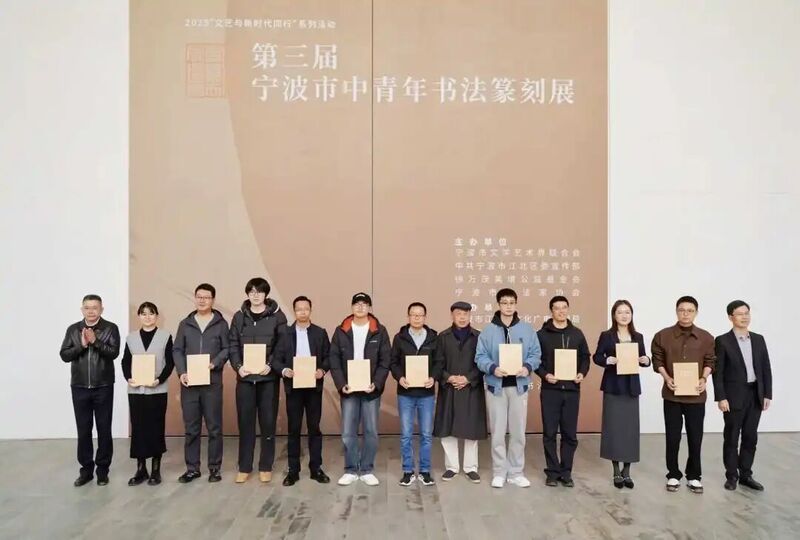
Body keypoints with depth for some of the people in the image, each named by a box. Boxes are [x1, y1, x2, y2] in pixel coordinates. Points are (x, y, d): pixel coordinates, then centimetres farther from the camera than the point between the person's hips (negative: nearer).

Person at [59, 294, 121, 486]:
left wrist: (95, 341, -23)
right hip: (80, 387, 2)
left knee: (104, 429, 4)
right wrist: (82, 345, -15)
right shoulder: (73, 329, 5)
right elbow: (64, 355, -1)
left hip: (103, 387, -2)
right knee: (83, 430, 8)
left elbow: (113, 353, -13)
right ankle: (86, 469, 19)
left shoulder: (110, 328, -3)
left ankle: (102, 469, 14)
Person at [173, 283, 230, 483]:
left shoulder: (221, 323, 4)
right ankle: (192, 468, 17)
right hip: (189, 382, 2)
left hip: (212, 382, -2)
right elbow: (177, 350, 7)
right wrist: (181, 372, -7)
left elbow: (227, 349, 0)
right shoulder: (185, 324, 10)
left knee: (214, 427, 3)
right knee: (191, 428, 8)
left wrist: (215, 363, -17)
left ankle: (214, 468, 12)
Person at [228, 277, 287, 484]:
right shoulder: (239, 317, 8)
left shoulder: (277, 316, 1)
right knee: (245, 423, 6)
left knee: (268, 422, 5)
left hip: (268, 377, -2)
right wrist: (238, 366, -10)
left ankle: (266, 467, 17)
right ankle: (244, 467, 17)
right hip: (245, 377, 2)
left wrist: (270, 365, -14)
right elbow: (233, 345, 5)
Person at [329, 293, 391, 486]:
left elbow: (385, 361, -2)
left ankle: (367, 470, 19)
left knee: (371, 432, 6)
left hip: (371, 389, 0)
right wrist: (341, 384, -10)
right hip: (348, 389, 1)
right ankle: (351, 470, 18)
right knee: (348, 433, 4)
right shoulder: (341, 331, 3)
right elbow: (334, 360, 1)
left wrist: (376, 384, -14)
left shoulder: (380, 331, 0)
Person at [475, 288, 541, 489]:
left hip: (519, 386, 1)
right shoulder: (488, 330, -1)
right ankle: (499, 472, 16)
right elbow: (480, 357, -4)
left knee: (518, 431, 8)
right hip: (496, 386, -1)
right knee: (498, 431, 5)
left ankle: (516, 472, 20)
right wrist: (493, 368, -21)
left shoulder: (527, 329, 4)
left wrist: (528, 367, -17)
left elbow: (536, 354, 3)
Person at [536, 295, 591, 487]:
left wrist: (582, 373, -5)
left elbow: (586, 357, 12)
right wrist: (544, 374, -15)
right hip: (550, 390, -2)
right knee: (550, 433, 1)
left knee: (570, 433, 6)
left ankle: (566, 471, 17)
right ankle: (552, 472, 11)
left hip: (572, 390, 2)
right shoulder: (542, 334, 0)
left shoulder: (577, 334, 9)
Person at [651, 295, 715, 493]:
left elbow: (710, 361, 6)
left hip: (696, 395, 1)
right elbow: (658, 360, 1)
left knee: (695, 437, 7)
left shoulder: (706, 338, 0)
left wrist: (704, 378, -10)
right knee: (673, 437, 7)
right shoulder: (662, 336, -4)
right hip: (672, 394, -1)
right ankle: (673, 475, 20)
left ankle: (694, 476, 21)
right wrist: (666, 378, -13)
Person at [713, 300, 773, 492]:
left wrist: (767, 394, 3)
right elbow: (718, 372, -9)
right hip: (734, 397, -4)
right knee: (731, 437, 4)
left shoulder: (759, 339, 8)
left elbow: (766, 368, 9)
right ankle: (732, 475, 15)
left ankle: (746, 474, 20)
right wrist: (720, 398, -14)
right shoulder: (722, 341, -6)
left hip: (756, 395, 4)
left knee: (750, 437, 10)